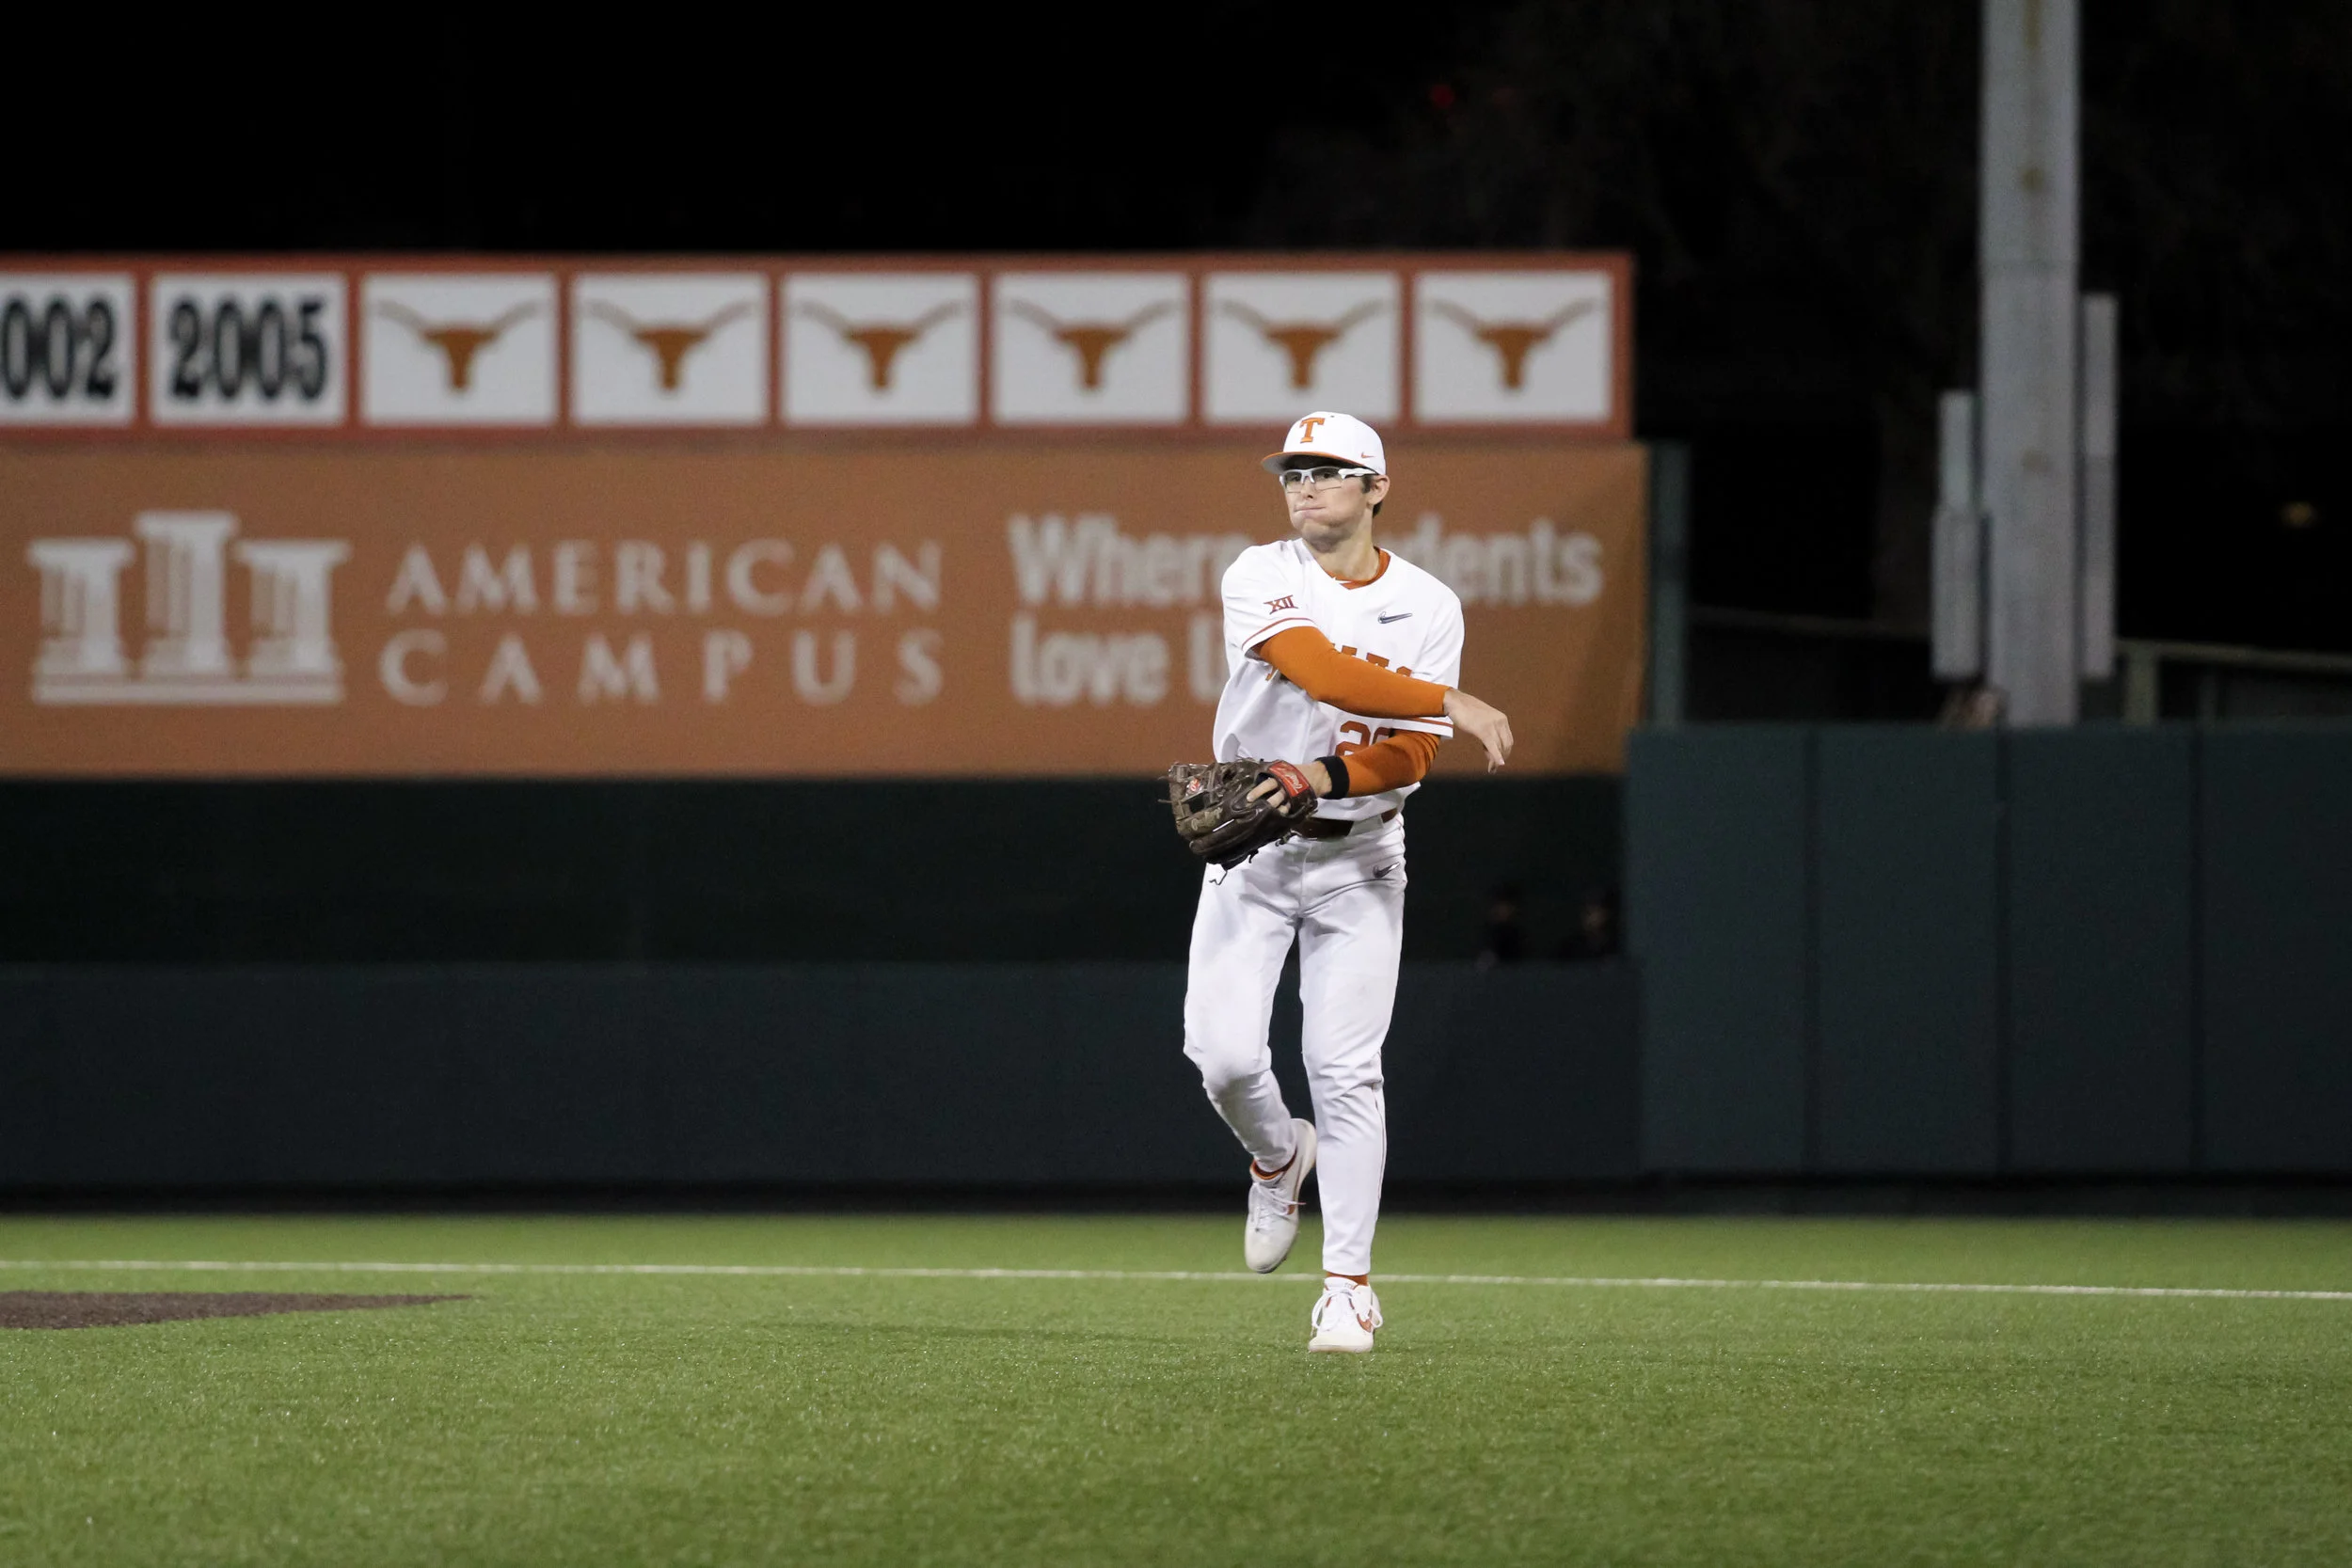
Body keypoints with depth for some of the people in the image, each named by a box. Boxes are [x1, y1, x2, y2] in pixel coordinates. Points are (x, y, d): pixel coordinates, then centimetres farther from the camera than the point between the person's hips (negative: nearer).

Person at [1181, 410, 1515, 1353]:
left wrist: (1323, 777, -27)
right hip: (1251, 851, 0)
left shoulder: (1428, 606, -1)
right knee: (1223, 1054, -10)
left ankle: (1349, 1284, -2)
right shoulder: (1262, 579, -6)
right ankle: (1277, 1158, 24)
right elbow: (1323, 673, -25)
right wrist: (1452, 703, -34)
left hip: (1357, 857, 0)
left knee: (1344, 1067, -7)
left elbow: (1411, 756, -9)